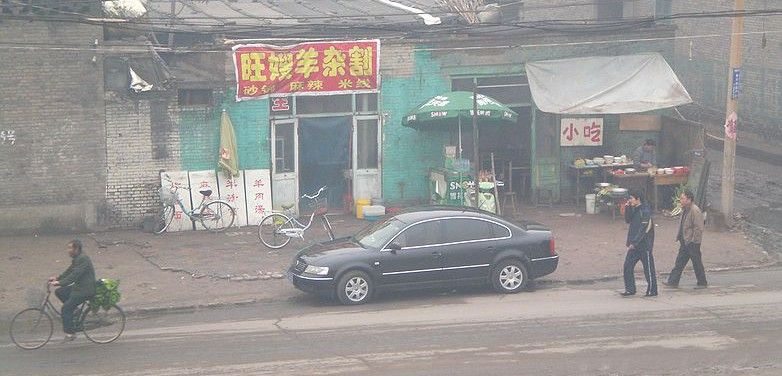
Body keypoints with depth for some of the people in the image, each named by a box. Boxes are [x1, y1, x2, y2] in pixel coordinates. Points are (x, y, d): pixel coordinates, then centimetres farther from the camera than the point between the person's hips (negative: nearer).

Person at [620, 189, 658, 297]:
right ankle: (630, 289, 11)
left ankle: (652, 290, 10)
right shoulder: (634, 209, 9)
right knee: (627, 266, 4)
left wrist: (634, 243, -21)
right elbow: (628, 220, 13)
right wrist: (627, 208, -2)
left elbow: (643, 229, -20)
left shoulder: (645, 211, -16)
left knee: (648, 268, 2)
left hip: (644, 244, -8)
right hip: (634, 245, 8)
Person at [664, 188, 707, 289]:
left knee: (697, 263, 2)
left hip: (693, 243, -9)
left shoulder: (695, 210, -17)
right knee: (679, 262, 8)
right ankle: (673, 281, 11)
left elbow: (698, 228, -20)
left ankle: (702, 283, 13)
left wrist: (693, 240, -20)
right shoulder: (685, 210, 12)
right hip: (684, 242, 9)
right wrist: (679, 236, 17)